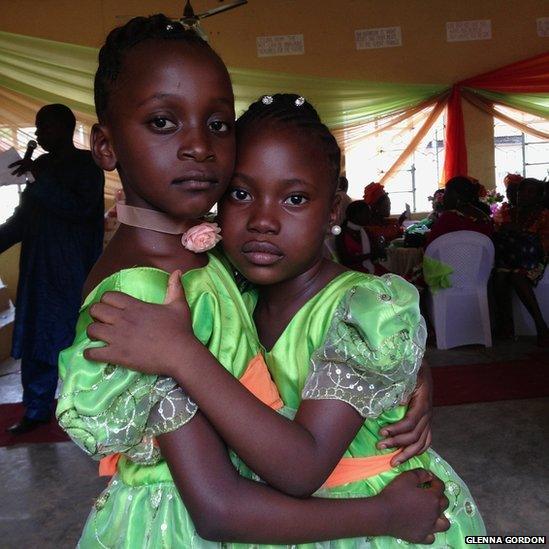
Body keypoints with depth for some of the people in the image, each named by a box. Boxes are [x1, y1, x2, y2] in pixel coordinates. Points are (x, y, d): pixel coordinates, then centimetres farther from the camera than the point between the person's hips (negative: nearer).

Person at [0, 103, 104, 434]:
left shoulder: (86, 164, -3)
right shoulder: (42, 165, 15)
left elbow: (79, 209, -18)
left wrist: (41, 179, -19)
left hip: (74, 273, -7)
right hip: (38, 270, 7)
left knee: (75, 343, -1)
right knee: (35, 343, 10)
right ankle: (37, 411, 22)